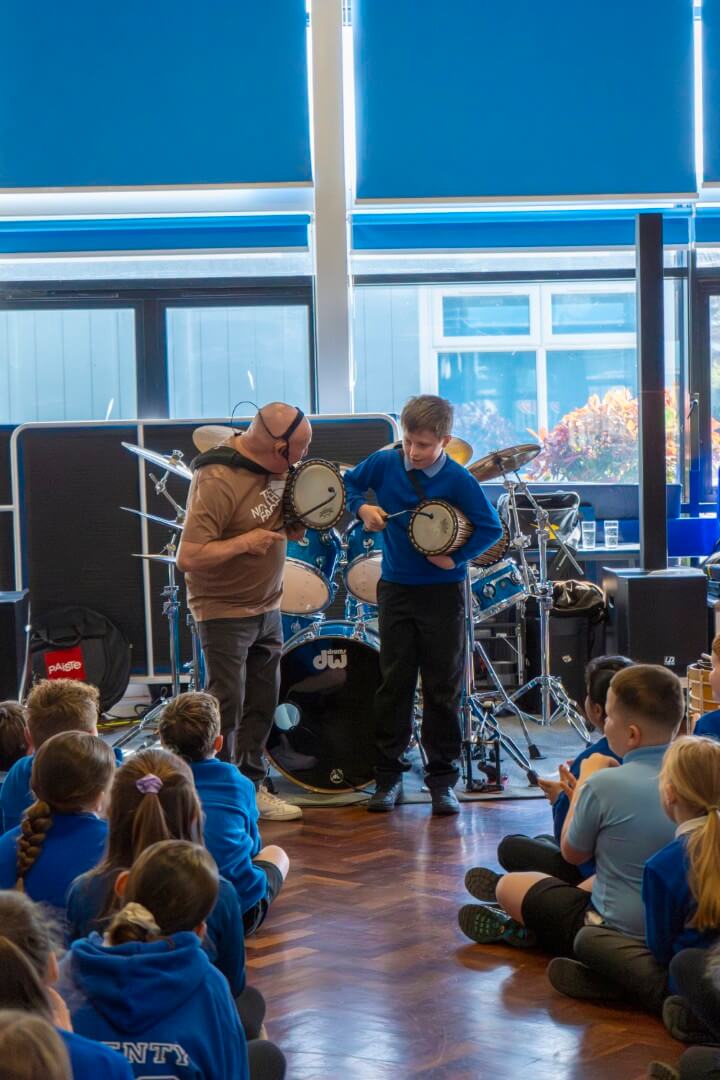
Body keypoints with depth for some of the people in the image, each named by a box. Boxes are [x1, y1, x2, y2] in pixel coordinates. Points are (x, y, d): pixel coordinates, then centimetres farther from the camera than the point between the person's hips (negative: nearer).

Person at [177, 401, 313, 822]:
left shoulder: (277, 468, 1)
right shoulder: (217, 482, -25)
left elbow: (296, 533, 14)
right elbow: (189, 557, -29)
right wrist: (245, 542, -25)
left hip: (268, 609, 8)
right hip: (225, 612, -8)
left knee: (263, 704, 12)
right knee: (227, 708, -4)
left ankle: (253, 788, 22)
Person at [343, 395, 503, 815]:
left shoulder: (458, 480, -13)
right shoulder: (385, 463, -4)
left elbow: (491, 527, -9)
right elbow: (350, 482, 12)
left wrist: (456, 557, -18)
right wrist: (362, 507, -7)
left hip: (443, 593, -3)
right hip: (396, 588, 3)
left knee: (443, 690, 3)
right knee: (393, 685, 6)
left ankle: (443, 780, 12)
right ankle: (388, 776, 13)